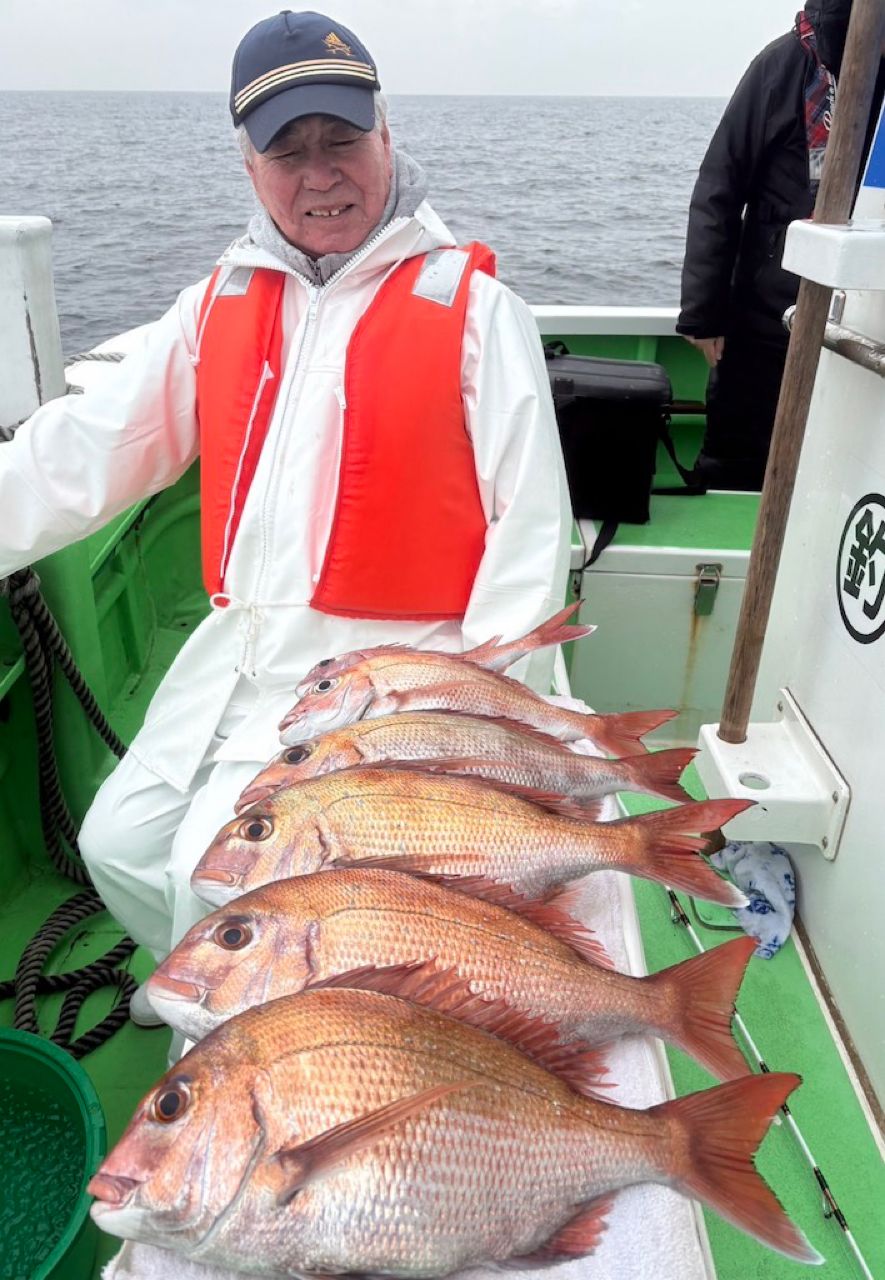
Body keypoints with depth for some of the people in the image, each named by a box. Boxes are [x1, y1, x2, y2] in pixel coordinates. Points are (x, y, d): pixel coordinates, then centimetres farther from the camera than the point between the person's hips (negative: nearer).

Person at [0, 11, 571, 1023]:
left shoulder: (469, 303, -5)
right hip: (236, 645, 6)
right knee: (118, 844, 10)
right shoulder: (221, 303, 10)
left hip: (381, 659, -6)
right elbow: (84, 448, 9)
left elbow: (530, 517, -10)